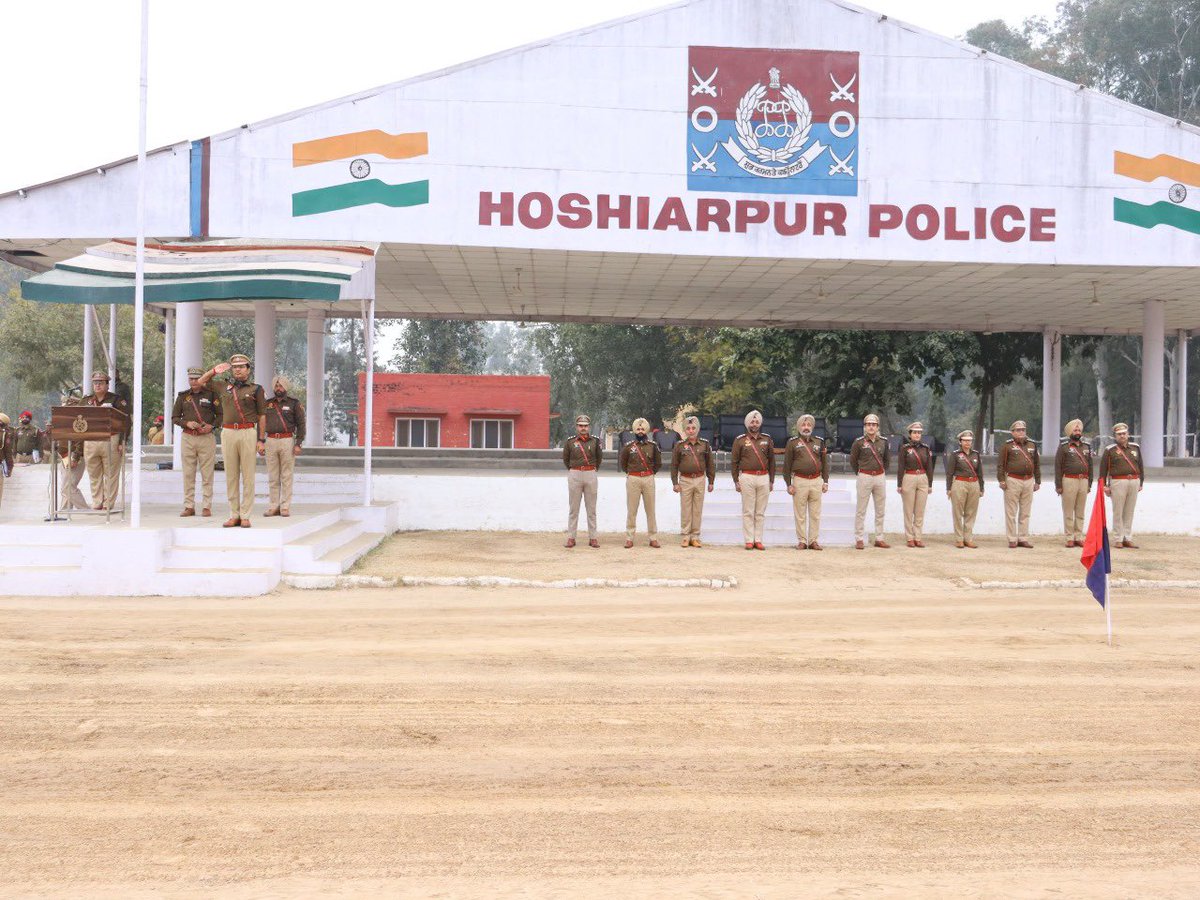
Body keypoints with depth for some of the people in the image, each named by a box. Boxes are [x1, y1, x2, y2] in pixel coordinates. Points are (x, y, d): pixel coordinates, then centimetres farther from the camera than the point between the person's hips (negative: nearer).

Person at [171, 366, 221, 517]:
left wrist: (211, 425, -11)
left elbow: (220, 414, 5)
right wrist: (187, 423, -7)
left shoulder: (211, 394, 3)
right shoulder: (182, 396, 10)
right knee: (188, 474, 3)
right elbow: (174, 418, 11)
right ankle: (189, 506, 7)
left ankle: (206, 507, 2)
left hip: (207, 438, -2)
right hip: (187, 438, 2)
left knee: (207, 474, -2)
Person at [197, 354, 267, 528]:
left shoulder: (256, 389, 6)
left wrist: (261, 440, -3)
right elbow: (201, 382, 27)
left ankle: (245, 516, -1)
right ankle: (234, 515, 8)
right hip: (228, 433, 3)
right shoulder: (224, 387, 15)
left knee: (248, 476, -4)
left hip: (248, 433, -3)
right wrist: (215, 370, 12)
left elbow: (262, 416, 4)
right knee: (231, 476, 3)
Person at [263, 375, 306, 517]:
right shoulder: (267, 404, 14)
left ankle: (285, 506, 1)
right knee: (272, 477, 4)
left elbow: (301, 424, 1)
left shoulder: (293, 403, 4)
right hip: (271, 441, 3)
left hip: (287, 441, -3)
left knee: (286, 476, -2)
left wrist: (298, 443, -7)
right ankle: (274, 506, 9)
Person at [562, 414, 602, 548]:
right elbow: (565, 458, 14)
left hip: (590, 475, 1)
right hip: (574, 475, -1)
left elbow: (599, 456, 17)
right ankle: (571, 538, 6)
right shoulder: (570, 442, 0)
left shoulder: (595, 441, 3)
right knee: (573, 508, 3)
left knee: (591, 508, 4)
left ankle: (592, 538, 8)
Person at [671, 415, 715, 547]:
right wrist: (675, 483, -3)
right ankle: (686, 536, 8)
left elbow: (710, 464, 9)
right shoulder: (679, 446, 1)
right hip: (685, 480, -1)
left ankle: (695, 537, 10)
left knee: (698, 509, 4)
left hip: (700, 480, 1)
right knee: (685, 510, 1)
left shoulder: (704, 444, 5)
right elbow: (674, 465, 3)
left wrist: (711, 482, 6)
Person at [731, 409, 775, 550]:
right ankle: (749, 540, 2)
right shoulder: (740, 440, 3)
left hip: (764, 477, 2)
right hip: (747, 477, -2)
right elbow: (734, 461, 4)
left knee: (761, 512, 3)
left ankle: (758, 540, 8)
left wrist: (771, 480, 9)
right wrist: (736, 481, -1)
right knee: (748, 512, -1)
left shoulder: (767, 439, 10)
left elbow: (771, 461, 13)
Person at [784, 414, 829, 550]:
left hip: (816, 480, 2)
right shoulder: (792, 443, 3)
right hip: (799, 481, -2)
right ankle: (801, 541, 7)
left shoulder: (819, 442, 11)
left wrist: (825, 481, 7)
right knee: (800, 514, 0)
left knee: (815, 513, 3)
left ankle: (813, 541, 9)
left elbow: (825, 462, 14)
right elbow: (787, 465, 2)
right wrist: (789, 484, -3)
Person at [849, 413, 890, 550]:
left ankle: (879, 539, 15)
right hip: (864, 477, -4)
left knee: (880, 510, 7)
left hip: (880, 477, 4)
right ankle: (859, 539, 4)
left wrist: (883, 472, 16)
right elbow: (853, 461, 6)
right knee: (861, 510, -1)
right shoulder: (859, 442, -5)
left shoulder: (883, 441, 5)